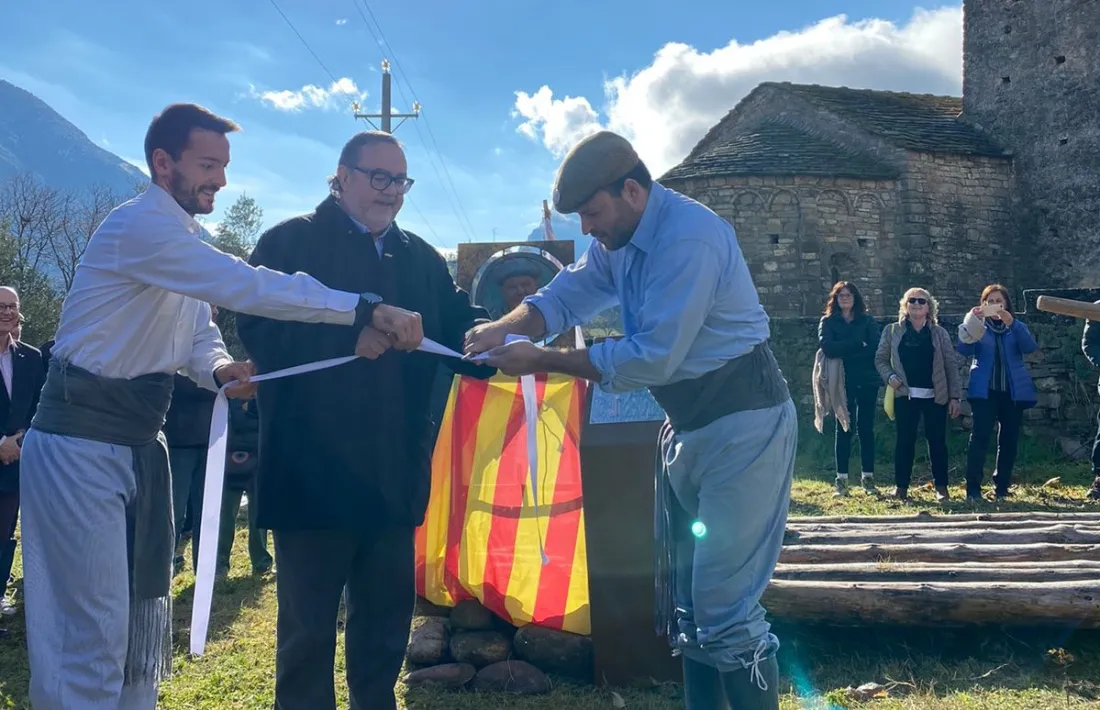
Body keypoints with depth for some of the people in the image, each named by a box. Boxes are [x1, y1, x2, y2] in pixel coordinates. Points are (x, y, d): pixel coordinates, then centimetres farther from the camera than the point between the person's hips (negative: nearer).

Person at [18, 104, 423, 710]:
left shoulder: (185, 238, 14)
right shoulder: (140, 226, -18)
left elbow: (198, 330, 18)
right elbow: (247, 287, -29)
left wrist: (218, 369, -7)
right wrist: (367, 309, -33)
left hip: (141, 440, 9)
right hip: (82, 441, -9)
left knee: (144, 617, 13)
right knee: (93, 629, -8)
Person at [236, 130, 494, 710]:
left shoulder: (421, 259, 14)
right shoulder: (291, 241, -2)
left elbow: (460, 331, 6)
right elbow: (257, 326, -16)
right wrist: (349, 333, -26)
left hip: (393, 475, 5)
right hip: (311, 472, -5)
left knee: (387, 617, 17)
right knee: (307, 624, 7)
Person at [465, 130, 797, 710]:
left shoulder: (690, 238, -24)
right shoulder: (617, 240, 7)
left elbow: (653, 357, -27)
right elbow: (566, 295, 5)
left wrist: (541, 361, -22)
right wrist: (506, 328, -16)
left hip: (743, 425, -10)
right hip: (688, 426, 10)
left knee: (724, 605, -10)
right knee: (682, 597, 17)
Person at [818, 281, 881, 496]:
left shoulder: (868, 321, 9)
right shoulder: (828, 322, 7)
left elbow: (876, 348, -6)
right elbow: (827, 347, -12)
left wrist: (843, 351, -11)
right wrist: (859, 345, -12)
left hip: (867, 380, 1)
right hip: (843, 382, -1)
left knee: (866, 428, 4)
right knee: (844, 428, 2)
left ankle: (868, 476, 9)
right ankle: (842, 477, 4)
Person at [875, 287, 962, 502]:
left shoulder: (939, 333, 7)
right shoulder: (892, 331, 6)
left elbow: (951, 365, 5)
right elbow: (880, 359, 10)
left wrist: (954, 396, -1)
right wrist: (890, 376, -10)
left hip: (935, 395, 1)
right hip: (905, 395, 0)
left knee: (937, 440, 3)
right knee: (905, 440, 2)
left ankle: (941, 486, 12)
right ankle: (901, 486, 8)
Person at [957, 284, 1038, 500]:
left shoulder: (1017, 327, 12)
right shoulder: (978, 327, 8)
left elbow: (1031, 347, -9)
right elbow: (963, 350, -10)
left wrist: (1012, 323, -21)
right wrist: (971, 322, -23)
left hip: (1013, 391, 3)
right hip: (985, 391, -3)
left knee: (1009, 440, 5)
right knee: (980, 437, -12)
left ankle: (1001, 487, 14)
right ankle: (973, 488, -11)